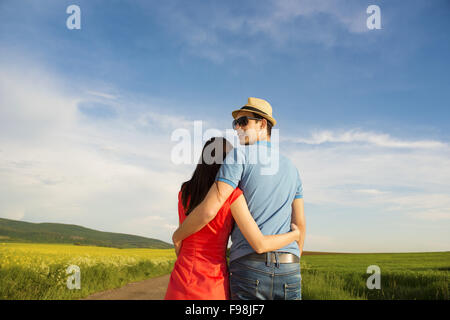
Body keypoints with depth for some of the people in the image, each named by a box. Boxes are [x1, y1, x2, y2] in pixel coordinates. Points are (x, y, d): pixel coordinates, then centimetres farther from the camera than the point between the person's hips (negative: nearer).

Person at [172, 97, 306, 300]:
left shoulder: (240, 155, -3)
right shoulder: (291, 168, 18)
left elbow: (208, 210, -13)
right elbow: (300, 224, 17)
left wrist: (178, 235, 5)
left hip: (250, 269, -5)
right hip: (287, 271, 5)